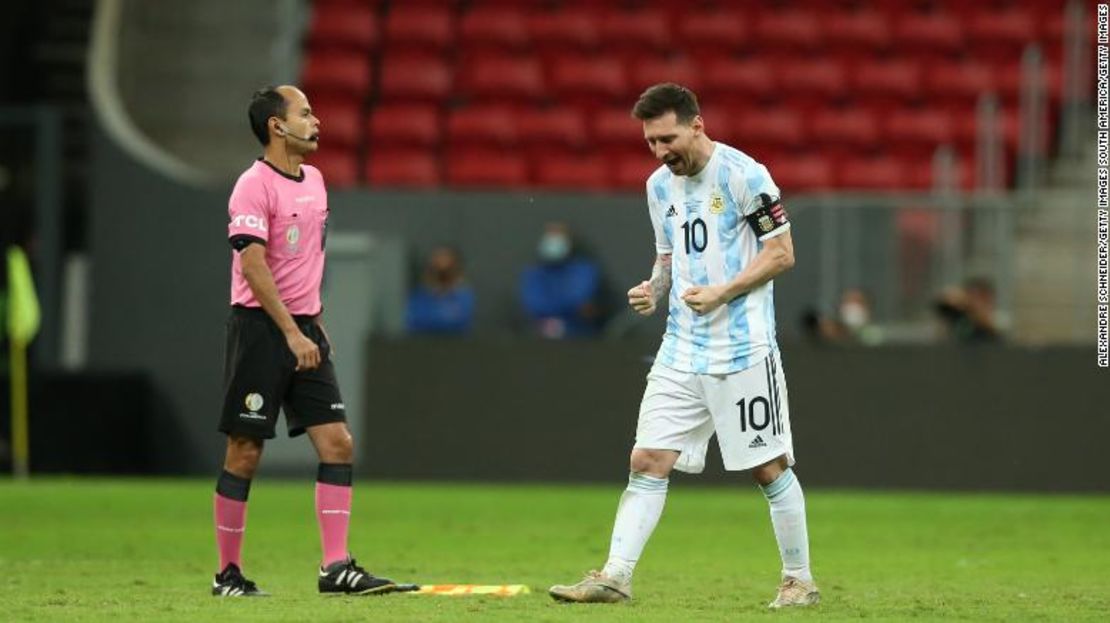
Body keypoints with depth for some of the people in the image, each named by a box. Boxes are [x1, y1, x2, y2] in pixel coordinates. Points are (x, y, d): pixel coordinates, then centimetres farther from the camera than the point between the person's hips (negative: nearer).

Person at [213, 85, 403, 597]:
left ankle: (335, 567, -3)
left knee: (338, 443, -3)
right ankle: (228, 574, 7)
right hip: (260, 326, -8)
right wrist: (292, 333, -23)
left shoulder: (313, 180, 14)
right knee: (245, 453, -2)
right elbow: (253, 266, -20)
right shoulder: (254, 185, -12)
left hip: (303, 331, 8)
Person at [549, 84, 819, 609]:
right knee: (647, 461, -3)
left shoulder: (743, 175, -10)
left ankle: (799, 581, 12)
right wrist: (653, 289, 2)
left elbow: (781, 253, -9)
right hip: (681, 349, 6)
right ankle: (615, 577, -5)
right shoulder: (660, 185, 11)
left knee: (769, 467, -1)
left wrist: (723, 292, -19)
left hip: (742, 348, -6)